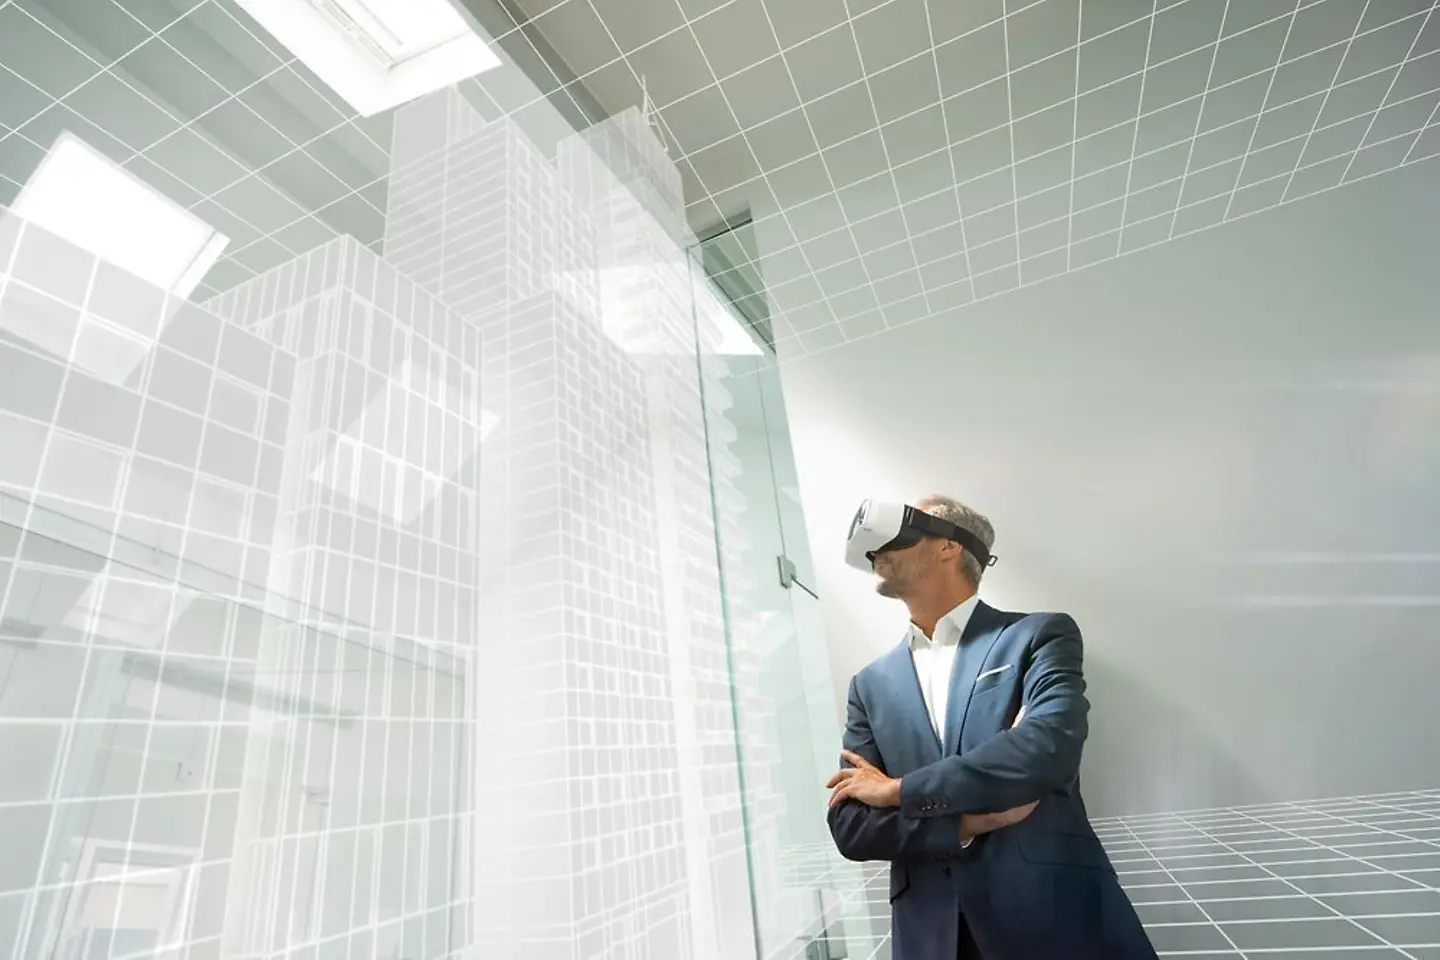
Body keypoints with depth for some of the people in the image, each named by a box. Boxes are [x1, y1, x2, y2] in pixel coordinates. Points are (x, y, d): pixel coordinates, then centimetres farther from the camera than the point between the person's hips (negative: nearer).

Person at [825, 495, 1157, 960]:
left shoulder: (1039, 635, -4)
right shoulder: (871, 684, 5)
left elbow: (1050, 746, -22)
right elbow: (848, 826, 0)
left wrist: (899, 790, -15)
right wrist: (967, 823, -16)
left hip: (1059, 921, -2)